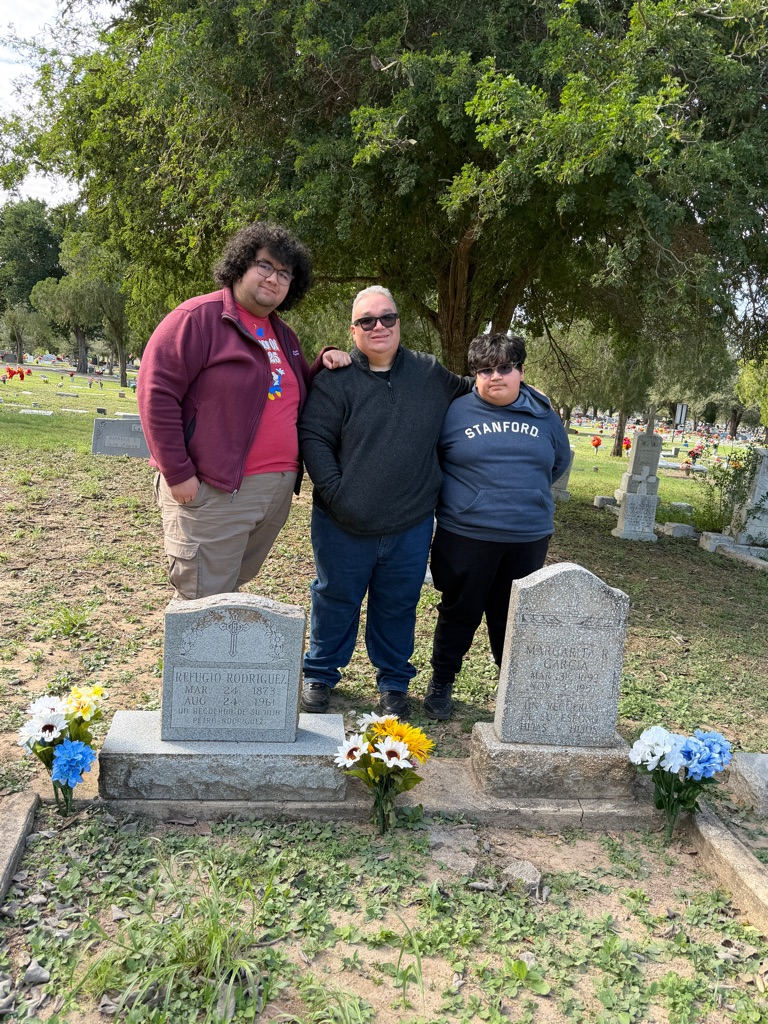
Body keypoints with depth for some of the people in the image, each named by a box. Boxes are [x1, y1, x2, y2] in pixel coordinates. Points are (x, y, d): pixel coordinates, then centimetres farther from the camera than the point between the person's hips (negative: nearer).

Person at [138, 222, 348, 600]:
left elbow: (301, 395, 30)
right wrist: (178, 474, -16)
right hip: (212, 493, -7)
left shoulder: (284, 336, 18)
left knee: (232, 592, 18)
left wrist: (325, 364, 9)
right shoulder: (199, 317, -8)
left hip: (278, 491, 7)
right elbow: (157, 392, -13)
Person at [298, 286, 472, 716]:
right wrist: (334, 492, -16)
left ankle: (394, 681, 33)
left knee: (398, 605, 15)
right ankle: (321, 674, 33)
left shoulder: (430, 372, 7)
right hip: (344, 525, -2)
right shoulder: (336, 378, -5)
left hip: (411, 524, 2)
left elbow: (469, 391, 26)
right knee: (336, 599, 13)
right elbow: (313, 437, -9)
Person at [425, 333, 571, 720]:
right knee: (459, 613, 10)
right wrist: (470, 492, 7)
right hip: (466, 536, -2)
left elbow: (559, 462, 21)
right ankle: (441, 684, 27)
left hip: (529, 538, 2)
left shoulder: (545, 417, 6)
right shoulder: (455, 412, -2)